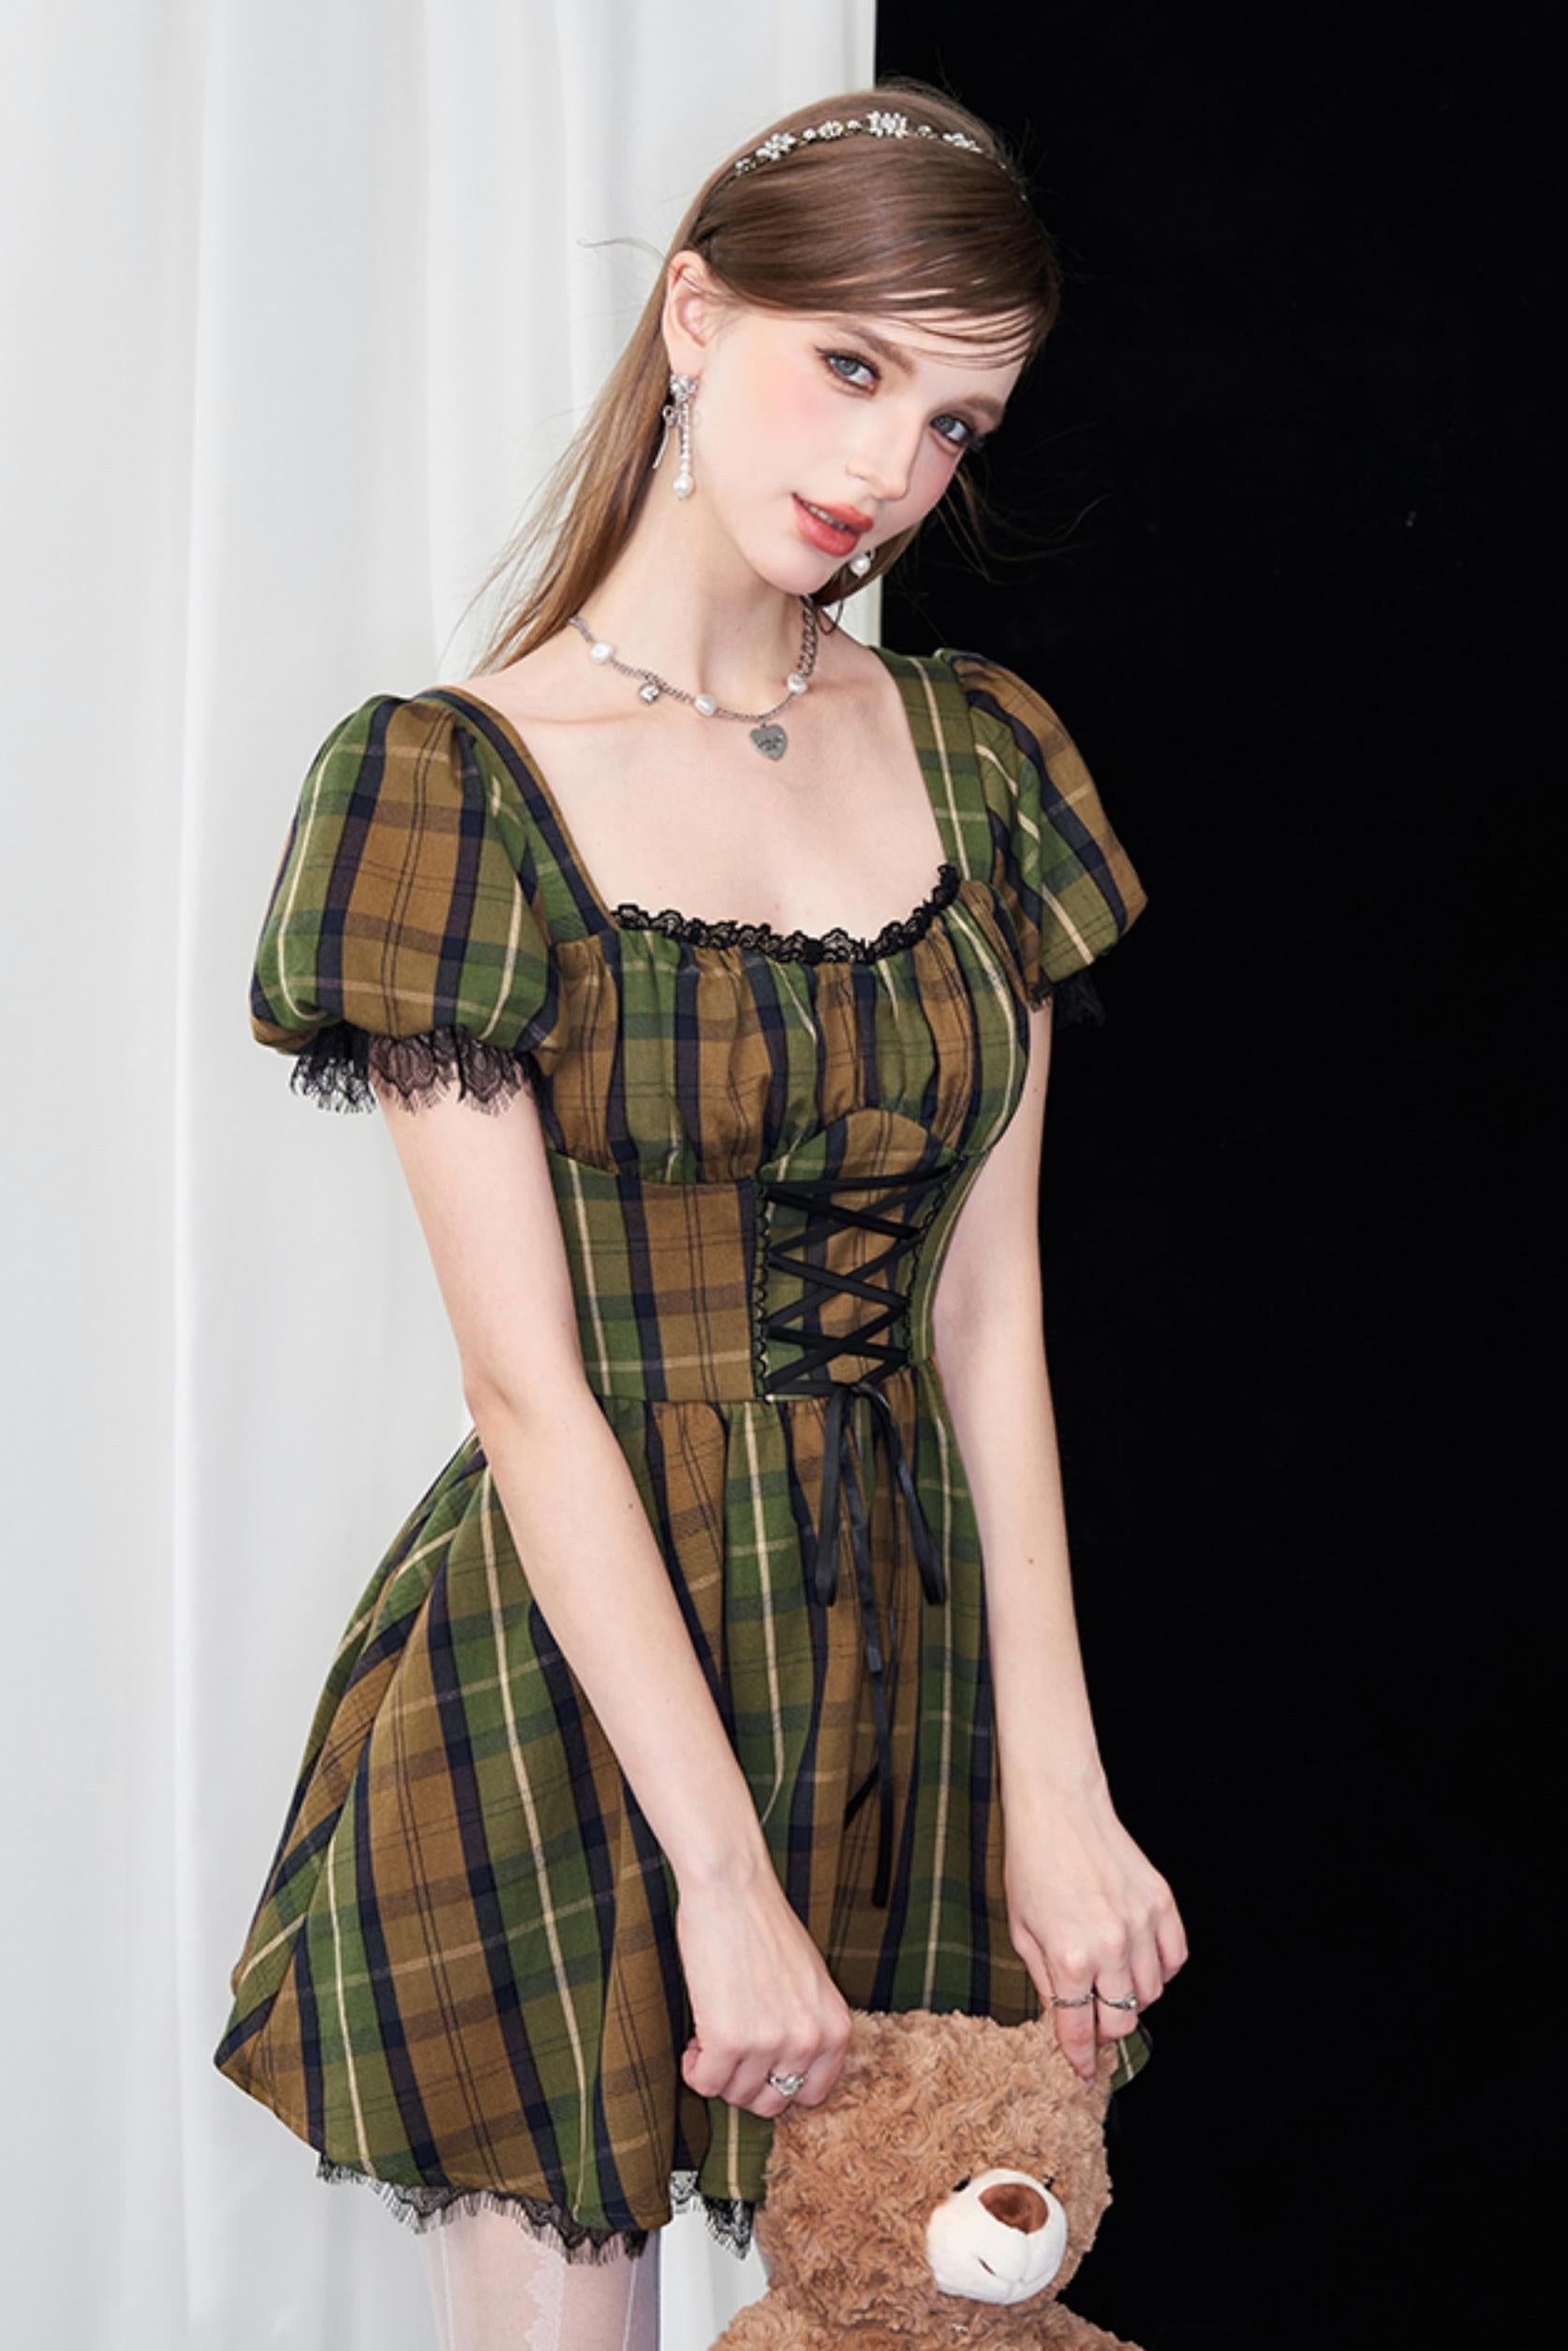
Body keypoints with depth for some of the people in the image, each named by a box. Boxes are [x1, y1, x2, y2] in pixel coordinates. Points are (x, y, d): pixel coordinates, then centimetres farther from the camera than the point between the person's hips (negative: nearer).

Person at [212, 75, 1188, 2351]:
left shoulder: (984, 760, 6)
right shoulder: (456, 787, -8)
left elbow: (987, 1310, 3)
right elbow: (535, 1391, -13)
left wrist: (1056, 1790, -3)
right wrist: (723, 1878, -16)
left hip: (910, 1644, 5)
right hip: (576, 1667, -4)